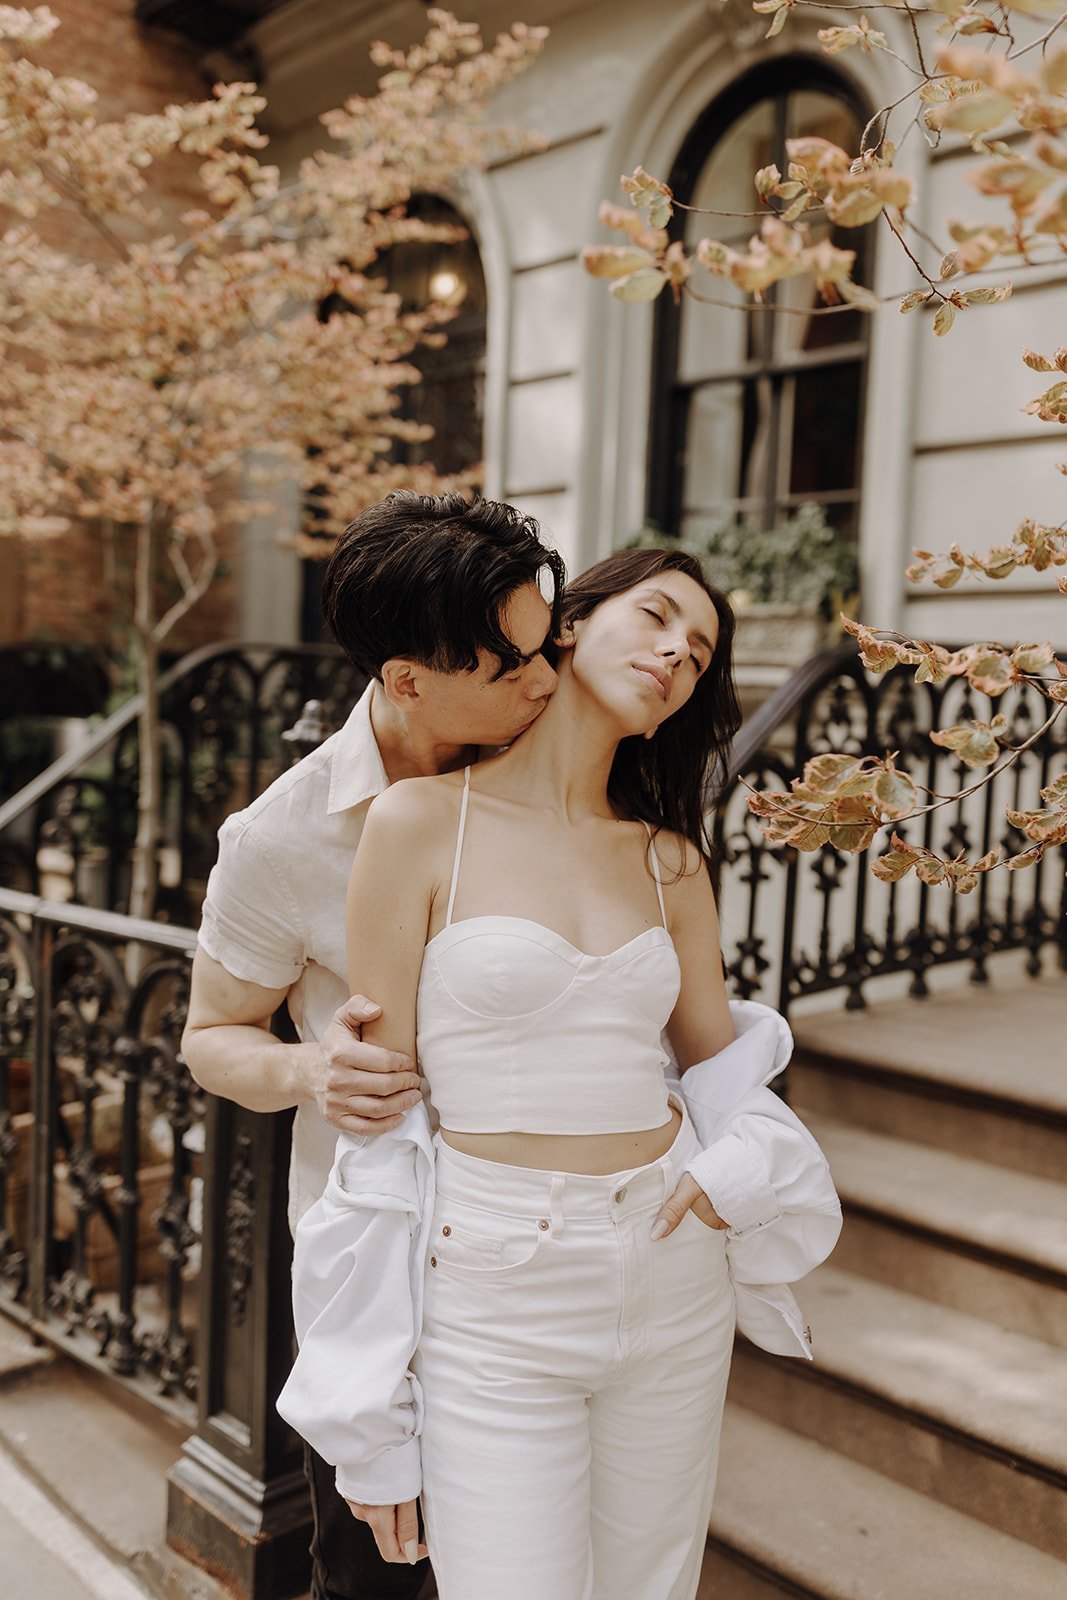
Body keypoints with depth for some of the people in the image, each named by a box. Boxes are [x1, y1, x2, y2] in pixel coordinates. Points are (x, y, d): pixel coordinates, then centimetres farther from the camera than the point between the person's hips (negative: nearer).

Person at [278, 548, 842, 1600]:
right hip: (494, 1307, -4)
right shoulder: (422, 820, -8)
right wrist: (373, 1421, -5)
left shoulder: (671, 860, 5)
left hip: (674, 1282, 5)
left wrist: (740, 1170, -8)